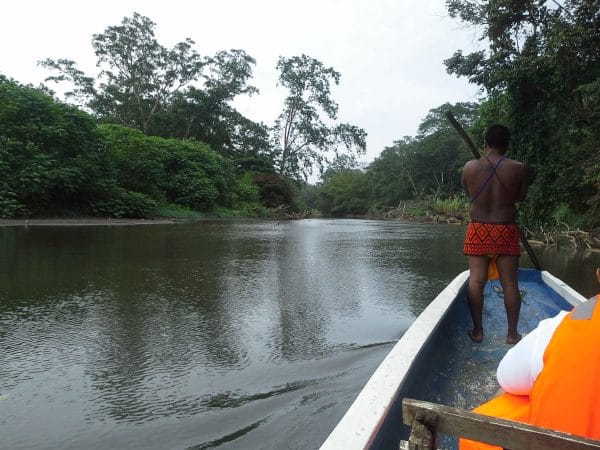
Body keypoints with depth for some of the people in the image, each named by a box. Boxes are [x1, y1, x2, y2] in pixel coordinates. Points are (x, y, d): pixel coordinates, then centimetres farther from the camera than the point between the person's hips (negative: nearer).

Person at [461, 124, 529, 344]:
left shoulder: (470, 167, -4)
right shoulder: (519, 168, -7)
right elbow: (521, 197, 8)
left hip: (478, 230, 1)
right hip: (506, 232, 0)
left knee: (476, 281, 4)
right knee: (509, 282, 7)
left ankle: (477, 330, 10)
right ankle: (512, 333, 14)